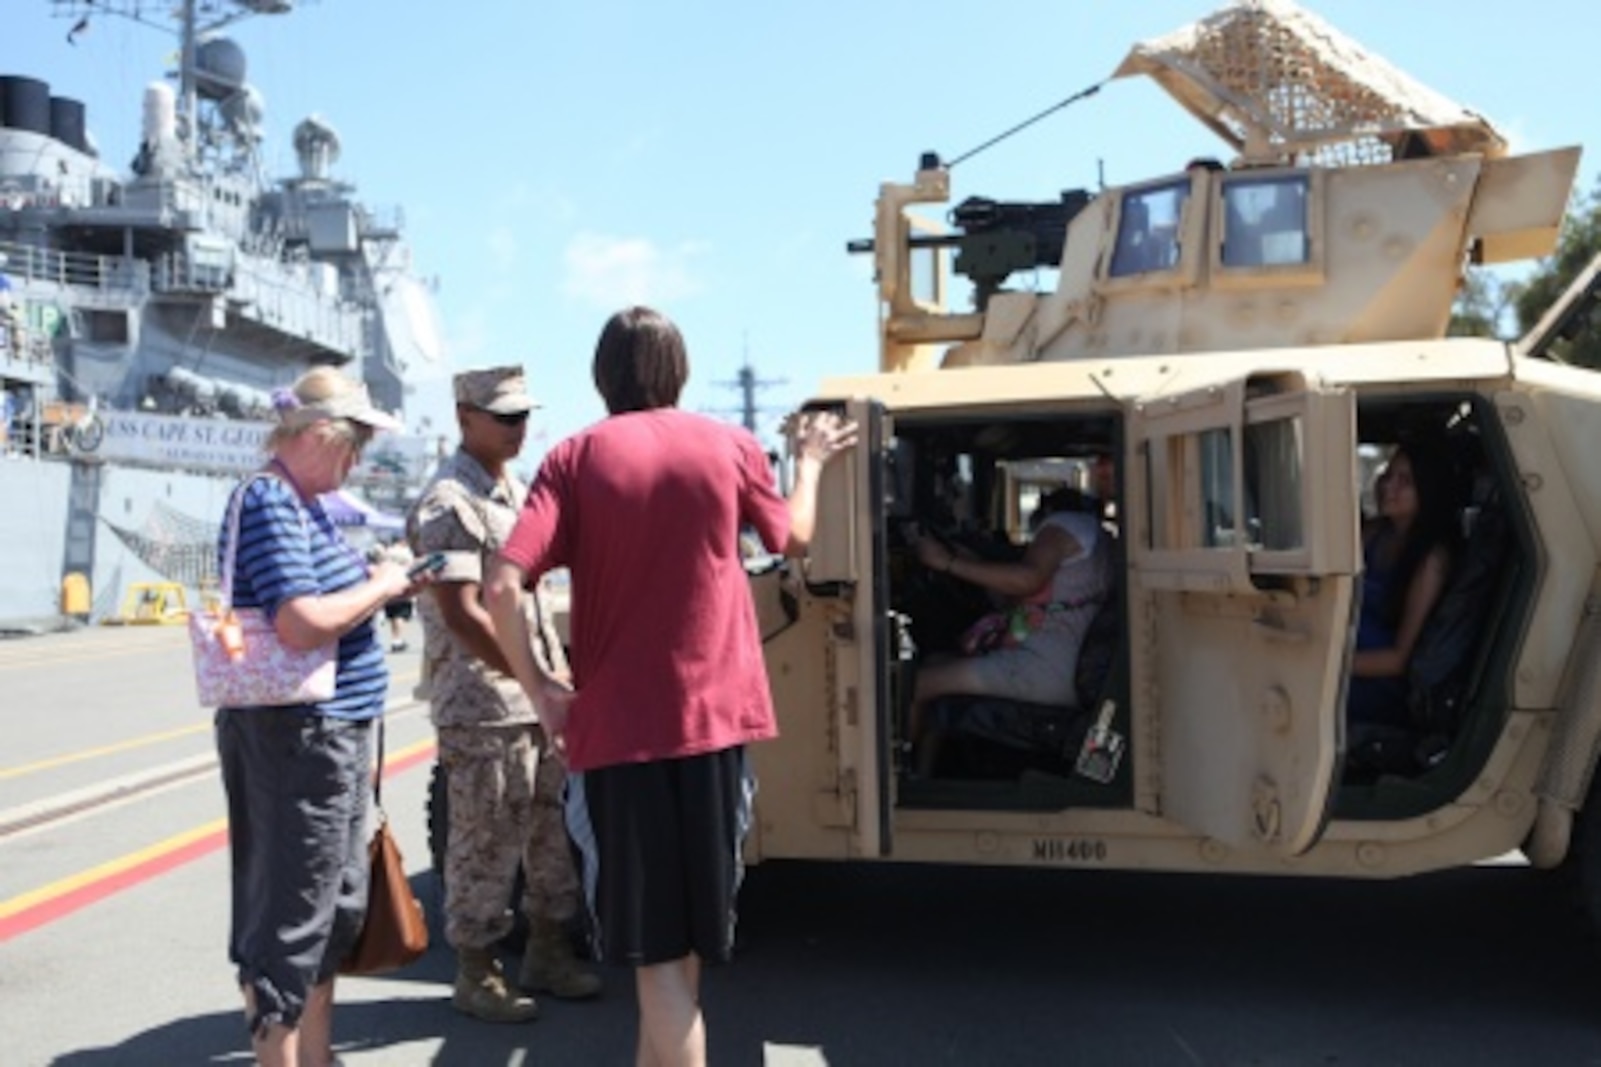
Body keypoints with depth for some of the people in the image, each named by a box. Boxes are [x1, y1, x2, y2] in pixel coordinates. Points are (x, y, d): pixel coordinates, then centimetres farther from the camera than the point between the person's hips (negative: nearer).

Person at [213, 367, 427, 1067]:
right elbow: (302, 623, -26)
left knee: (336, 905, 18)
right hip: (296, 736, -10)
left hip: (334, 732, 10)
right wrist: (381, 587, -13)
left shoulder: (304, 504, 14)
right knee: (291, 911, -1)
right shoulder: (268, 504, -16)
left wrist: (385, 583, 8)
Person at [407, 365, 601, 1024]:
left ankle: (548, 954, 29)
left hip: (536, 699, 9)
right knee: (486, 844, 1)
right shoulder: (449, 503, -14)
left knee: (550, 832, 15)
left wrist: (558, 671, 13)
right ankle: (476, 975, 16)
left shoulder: (515, 490, 14)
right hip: (481, 707, -8)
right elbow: (461, 615, -20)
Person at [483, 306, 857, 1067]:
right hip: (714, 716, 2)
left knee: (655, 947, 4)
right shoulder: (730, 446, 2)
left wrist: (540, 690, -2)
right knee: (687, 930, 19)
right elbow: (794, 540, 19)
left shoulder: (575, 457, -4)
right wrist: (810, 462, 35)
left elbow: (503, 587, -14)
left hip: (614, 725, -2)